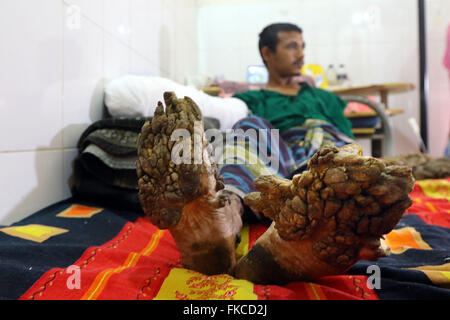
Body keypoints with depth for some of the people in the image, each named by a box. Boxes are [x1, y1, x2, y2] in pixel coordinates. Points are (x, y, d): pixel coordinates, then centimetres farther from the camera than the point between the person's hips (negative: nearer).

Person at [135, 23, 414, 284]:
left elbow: (350, 146, 24)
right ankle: (226, 207, -57)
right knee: (252, 127, -25)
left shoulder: (325, 98, 35)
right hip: (266, 172, -1)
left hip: (323, 165, 2)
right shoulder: (249, 100, 26)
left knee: (323, 132, -28)